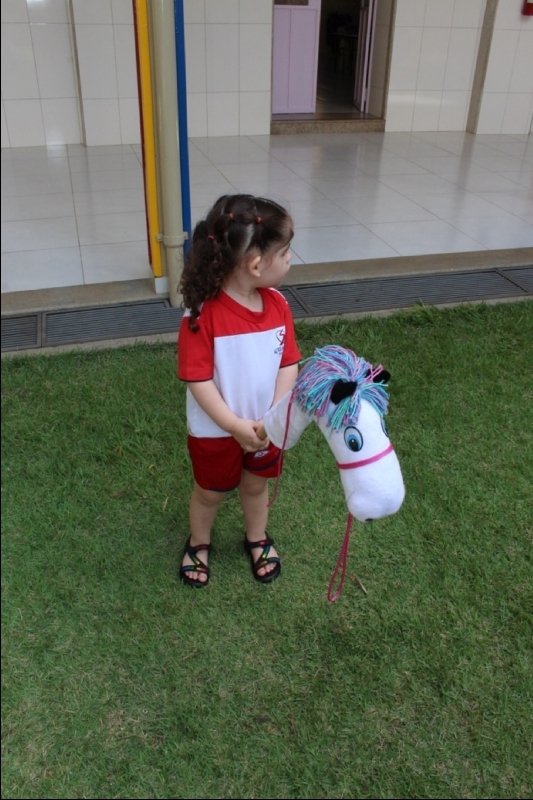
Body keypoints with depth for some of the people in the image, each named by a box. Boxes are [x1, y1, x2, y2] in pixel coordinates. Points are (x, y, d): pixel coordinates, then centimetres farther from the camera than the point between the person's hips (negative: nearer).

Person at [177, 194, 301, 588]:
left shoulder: (278, 304, -11)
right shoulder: (203, 314, -28)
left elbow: (288, 364, -8)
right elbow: (198, 380, -25)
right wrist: (235, 426, -27)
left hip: (265, 425, 4)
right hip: (216, 430, -4)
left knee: (256, 484, 26)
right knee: (210, 491, 20)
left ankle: (257, 539, 54)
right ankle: (199, 543, 49)